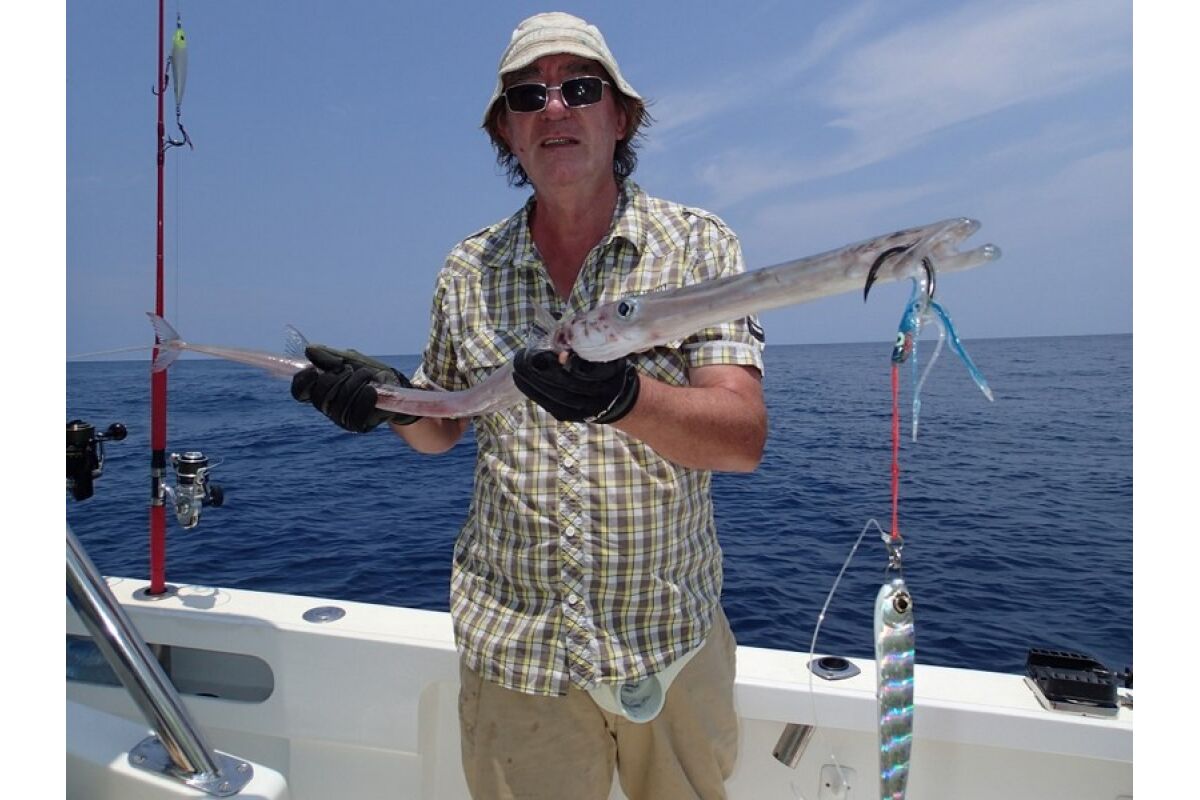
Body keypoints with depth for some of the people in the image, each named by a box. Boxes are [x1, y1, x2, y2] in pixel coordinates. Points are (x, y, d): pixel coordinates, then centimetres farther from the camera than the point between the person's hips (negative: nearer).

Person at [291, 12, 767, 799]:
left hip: (676, 639, 0)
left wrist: (623, 396, -35)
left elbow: (744, 440, -16)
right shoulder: (467, 270, 2)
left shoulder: (698, 243, -6)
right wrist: (389, 402, -8)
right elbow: (442, 428, 14)